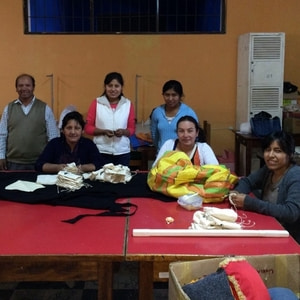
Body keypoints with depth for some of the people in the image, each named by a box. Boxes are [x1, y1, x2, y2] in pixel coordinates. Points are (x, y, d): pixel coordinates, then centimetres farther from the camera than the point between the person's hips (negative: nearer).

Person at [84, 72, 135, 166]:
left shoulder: (128, 104, 6)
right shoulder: (96, 103, 2)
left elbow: (132, 128, 10)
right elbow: (88, 127, 3)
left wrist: (123, 132, -11)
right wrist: (104, 131, -13)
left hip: (123, 152, 2)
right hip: (101, 152, -1)